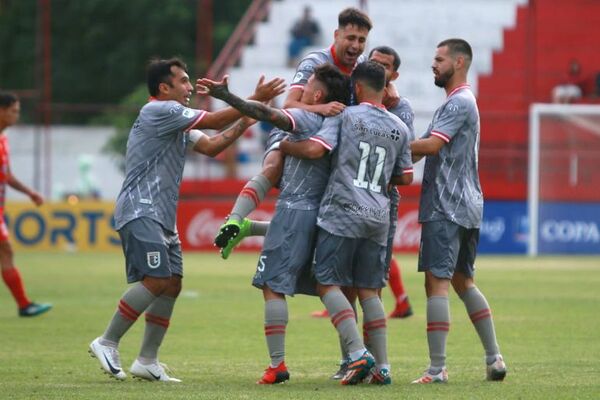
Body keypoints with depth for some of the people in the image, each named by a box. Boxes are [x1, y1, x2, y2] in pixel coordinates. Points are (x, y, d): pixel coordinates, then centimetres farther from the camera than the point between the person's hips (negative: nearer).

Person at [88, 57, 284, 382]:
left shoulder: (176, 120, 21)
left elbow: (210, 145, 16)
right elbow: (214, 122, -12)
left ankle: (147, 361, 6)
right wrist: (255, 100, -7)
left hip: (162, 216, 10)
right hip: (140, 211, -10)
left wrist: (246, 121, 7)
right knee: (156, 280, -19)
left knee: (172, 285, 3)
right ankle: (107, 343, -10)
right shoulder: (158, 111, -10)